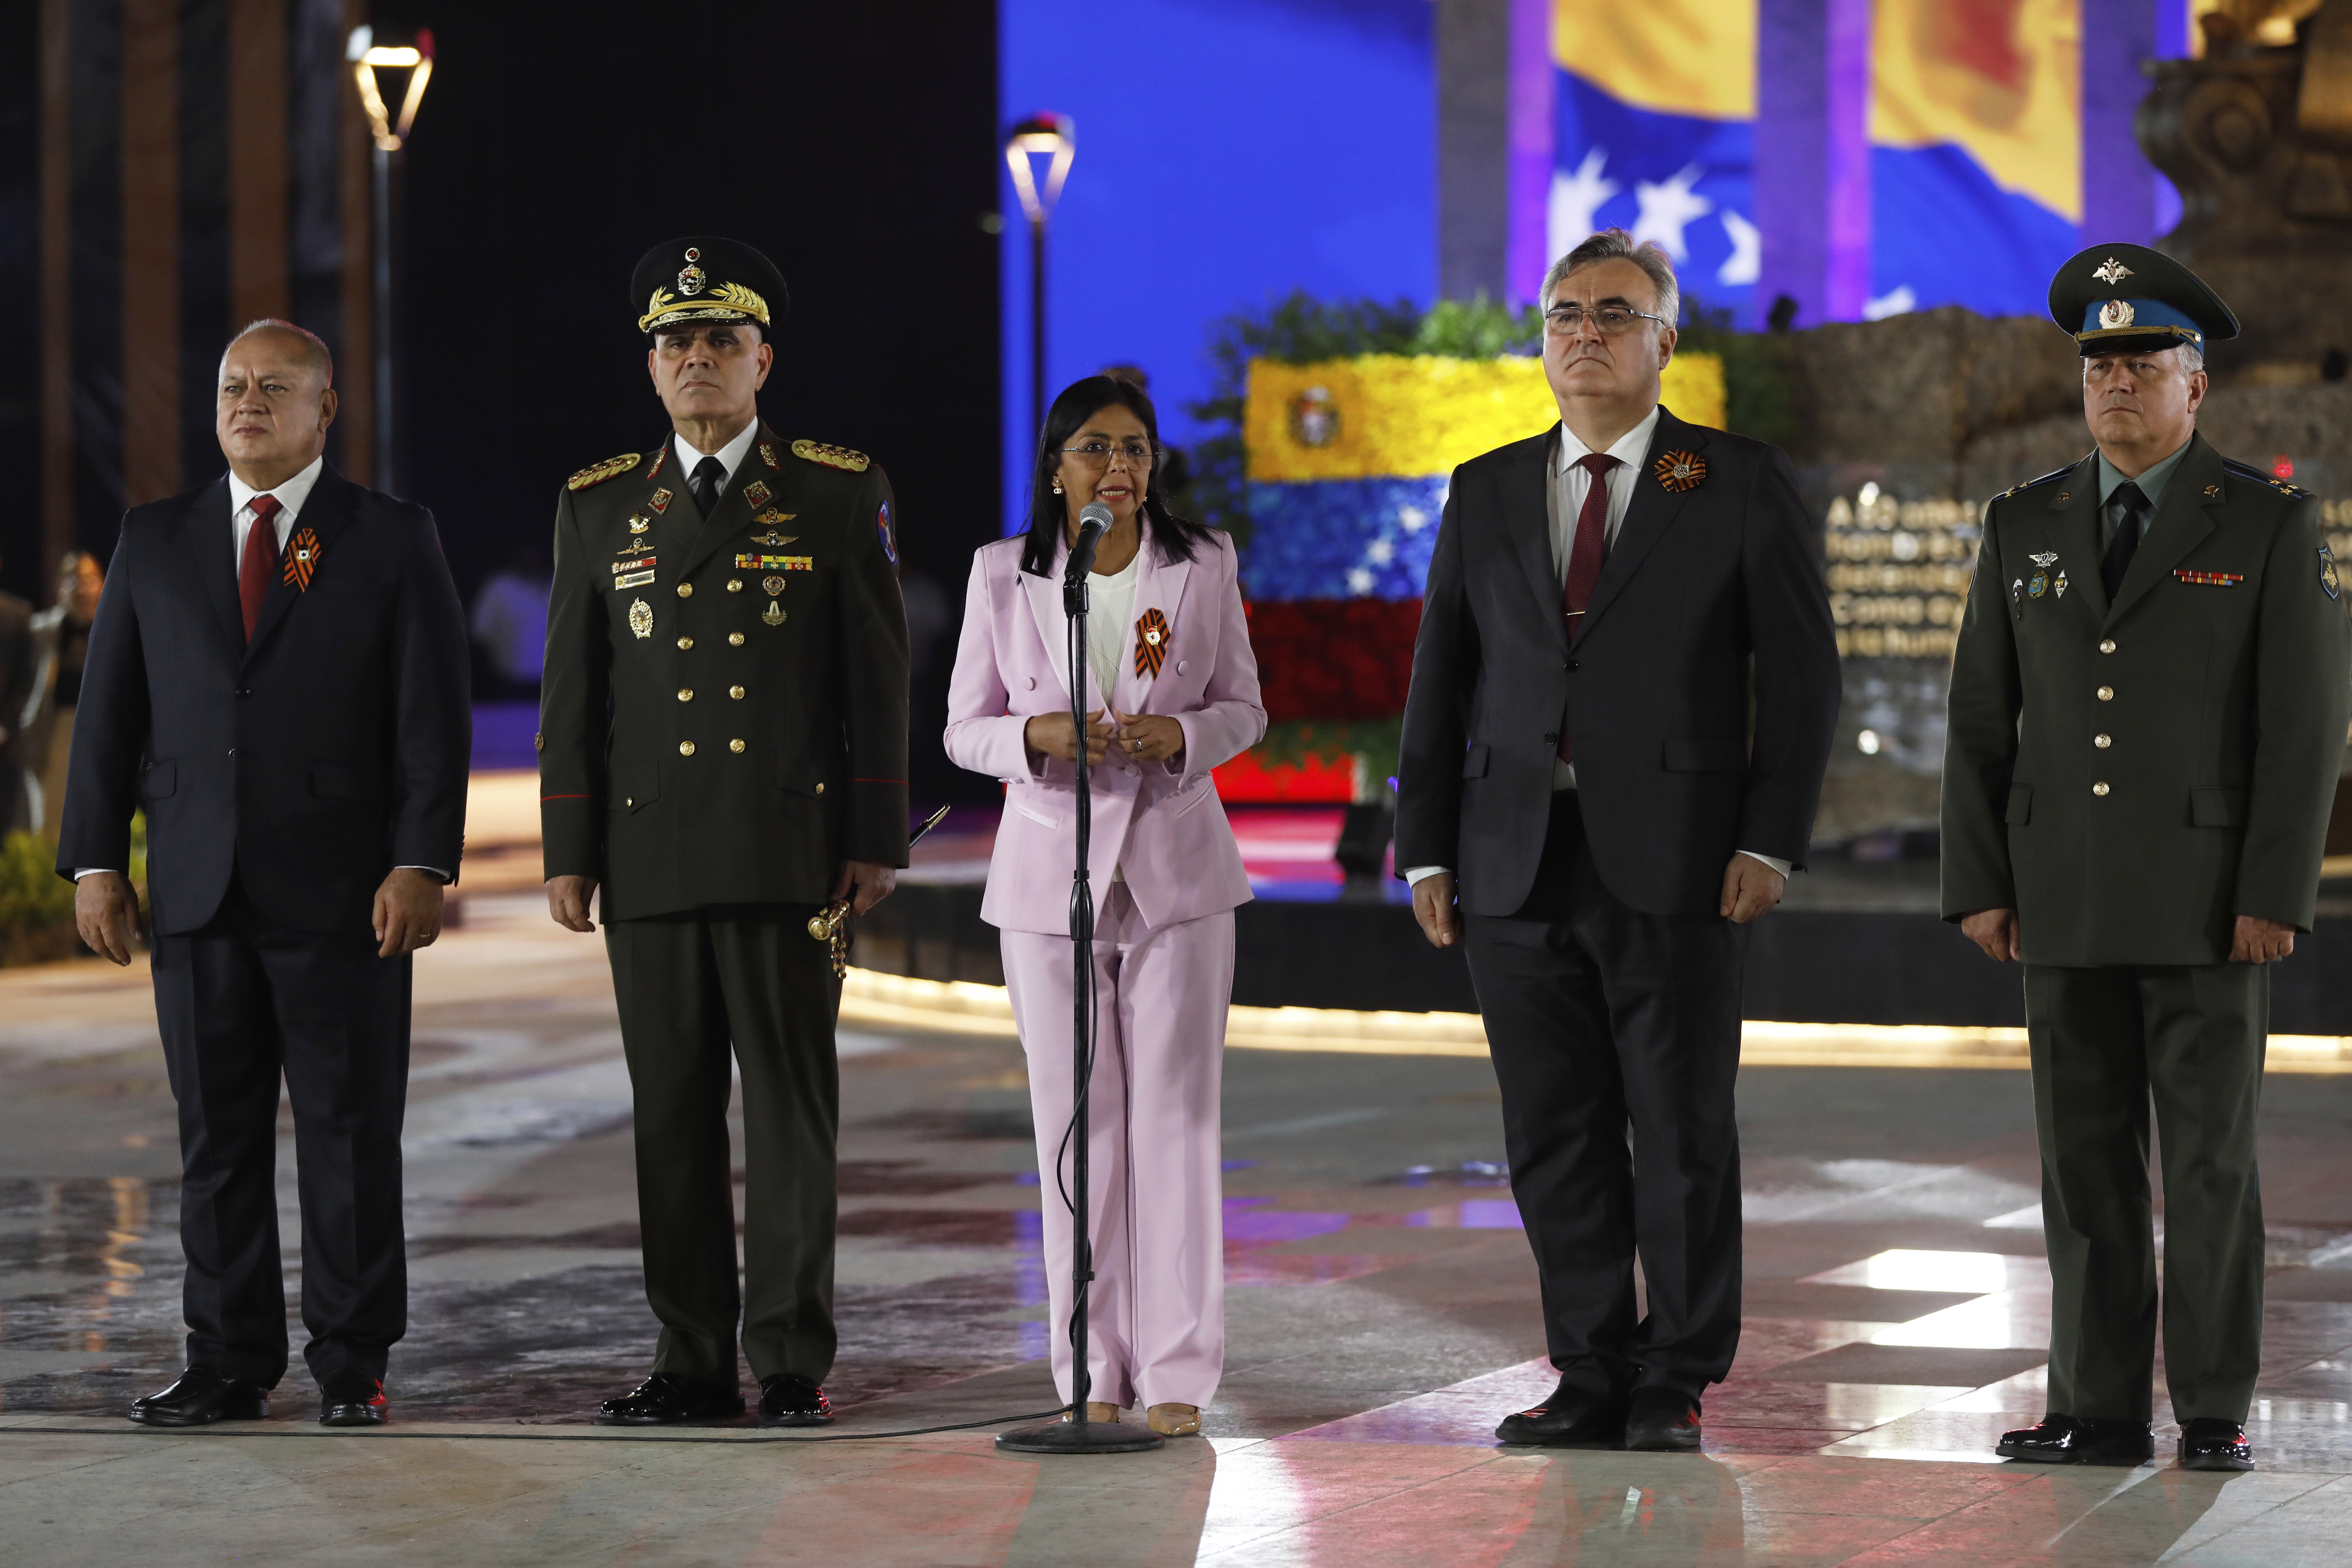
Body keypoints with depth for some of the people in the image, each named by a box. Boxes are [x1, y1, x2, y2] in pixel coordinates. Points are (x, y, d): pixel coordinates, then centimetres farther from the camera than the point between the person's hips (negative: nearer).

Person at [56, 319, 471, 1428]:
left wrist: (422, 863, -11)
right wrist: (94, 860, 3)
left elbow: (434, 715, -2)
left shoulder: (393, 541, 3)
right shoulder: (155, 541, 12)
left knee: (351, 1131, 1)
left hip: (343, 895, -3)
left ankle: (353, 1366, 9)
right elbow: (110, 710, 11)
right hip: (199, 891, 3)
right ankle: (230, 1364, 12)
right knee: (216, 1135, 5)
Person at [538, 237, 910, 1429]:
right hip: (650, 859, 2)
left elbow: (877, 682, 2)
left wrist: (877, 841, -4)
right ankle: (694, 1363, 9)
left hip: (790, 853, -2)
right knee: (672, 1116, 4)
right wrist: (567, 854, 4)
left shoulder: (840, 495, 4)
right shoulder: (599, 508, 11)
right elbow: (572, 692, 10)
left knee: (792, 1107, -2)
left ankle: (793, 1363, 2)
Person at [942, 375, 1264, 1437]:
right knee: (1075, 1120, 1)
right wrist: (1038, 736, -16)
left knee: (1175, 1112, -3)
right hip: (1049, 868, 0)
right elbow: (964, 729, 6)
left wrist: (1183, 735, -13)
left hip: (1176, 864, 0)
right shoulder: (1002, 576, 3)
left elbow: (1245, 709, 9)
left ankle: (1177, 1371, -1)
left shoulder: (1205, 566, 4)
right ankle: (1095, 1371, 7)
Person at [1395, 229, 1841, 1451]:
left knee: (1683, 1132, 0)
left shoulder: (1741, 486, 3)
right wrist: (1426, 849, 5)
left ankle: (1676, 1384, 9)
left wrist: (1772, 841, -9)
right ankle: (1593, 1378, 13)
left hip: (1676, 864, -3)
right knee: (1555, 1141, 5)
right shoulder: (1487, 494, 13)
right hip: (1518, 866, 3)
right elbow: (1440, 683, 13)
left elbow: (1800, 674, -1)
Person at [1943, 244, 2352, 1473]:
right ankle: (2098, 1408, 9)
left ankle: (2214, 1413, 5)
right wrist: (1979, 887, 2)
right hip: (2066, 903, 4)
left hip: (2211, 898, -3)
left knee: (2211, 1158, -1)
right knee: (2085, 1161, 4)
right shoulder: (2026, 527, 10)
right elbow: (1981, 721, 10)